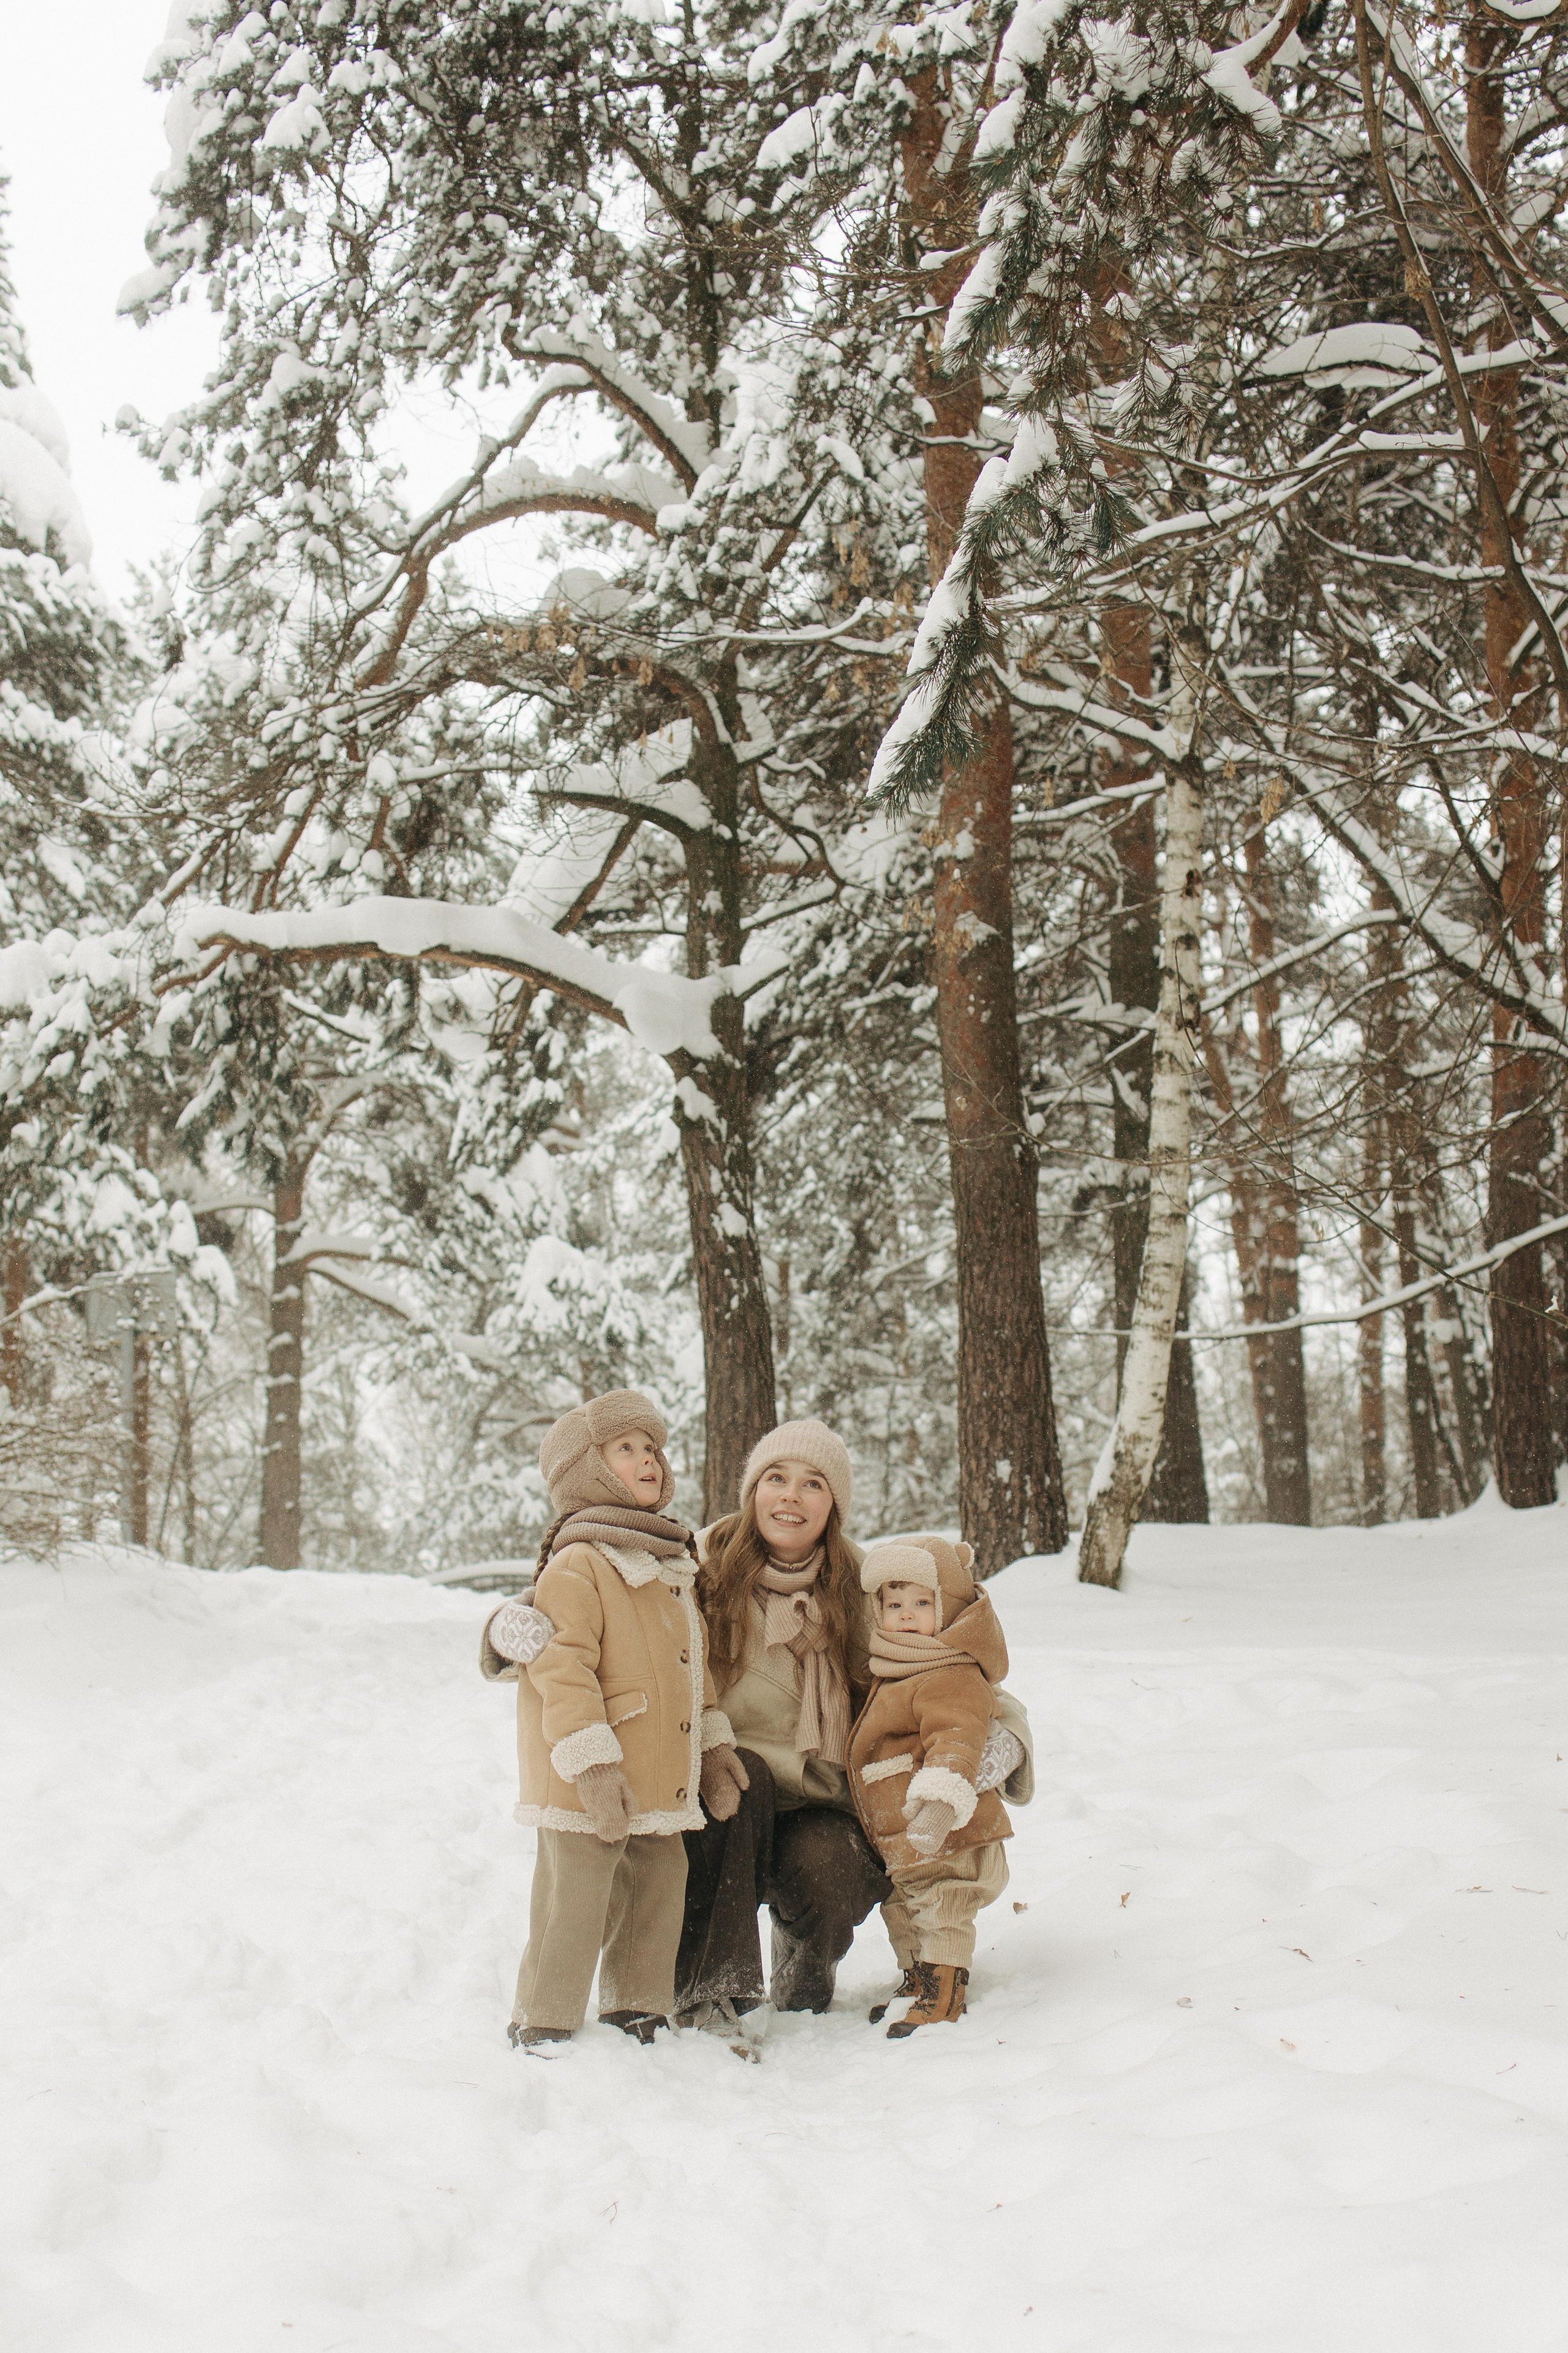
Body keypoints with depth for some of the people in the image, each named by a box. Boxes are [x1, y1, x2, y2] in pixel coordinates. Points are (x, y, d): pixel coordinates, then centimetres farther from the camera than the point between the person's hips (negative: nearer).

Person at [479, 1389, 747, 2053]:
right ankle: (542, 2024, 11)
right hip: (588, 1785, -9)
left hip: (659, 1777, 9)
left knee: (659, 1886, 15)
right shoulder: (577, 1565, -13)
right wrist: (591, 1762, -24)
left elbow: (693, 1666, 24)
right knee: (576, 1902, -3)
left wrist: (712, 1740, 19)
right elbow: (562, 1667, -19)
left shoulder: (671, 1567, 15)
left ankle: (638, 2011, 30)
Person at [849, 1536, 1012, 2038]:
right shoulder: (896, 1675, 13)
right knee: (903, 1915, 22)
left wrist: (941, 1800, -48)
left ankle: (942, 2001, 3)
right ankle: (917, 1983, 36)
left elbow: (955, 1739, -35)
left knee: (942, 1917, -5)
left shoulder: (952, 1678, -21)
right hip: (904, 1843, 11)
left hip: (948, 1842, -11)